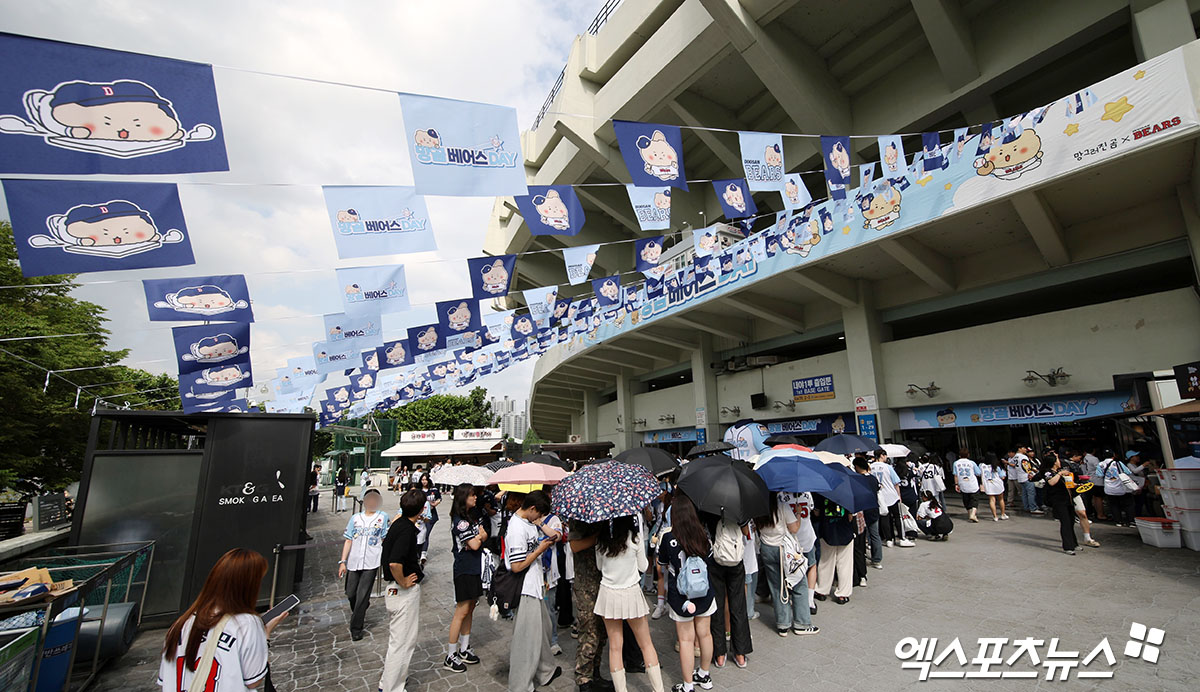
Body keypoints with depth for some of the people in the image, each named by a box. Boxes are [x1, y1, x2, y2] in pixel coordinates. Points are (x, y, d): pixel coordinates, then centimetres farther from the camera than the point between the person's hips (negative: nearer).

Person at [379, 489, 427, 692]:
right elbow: (394, 563, -36)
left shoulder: (398, 523, 3)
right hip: (406, 591, -10)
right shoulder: (407, 529, -26)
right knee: (403, 641, 3)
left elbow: (387, 544, 21)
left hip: (393, 589, 10)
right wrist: (403, 582, -20)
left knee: (396, 636, 25)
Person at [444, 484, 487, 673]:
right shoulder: (459, 521, -19)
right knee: (462, 611, 0)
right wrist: (480, 536, -1)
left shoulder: (474, 514, 7)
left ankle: (464, 649, 27)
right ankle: (450, 656, 12)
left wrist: (476, 537, -15)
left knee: (470, 609, 15)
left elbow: (484, 535, 4)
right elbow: (475, 545, -19)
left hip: (476, 568, 8)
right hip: (464, 570, -8)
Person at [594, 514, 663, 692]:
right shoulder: (635, 537, -14)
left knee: (615, 647, 10)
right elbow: (643, 567, -2)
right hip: (631, 594, -1)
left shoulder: (601, 539, -7)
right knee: (646, 644, 14)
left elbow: (599, 566, 7)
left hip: (608, 594, 2)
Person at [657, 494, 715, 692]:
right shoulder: (702, 534, -10)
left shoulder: (668, 537, -20)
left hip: (681, 596, -4)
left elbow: (662, 562, -4)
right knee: (704, 633, 19)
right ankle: (704, 676, 38)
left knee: (686, 639, 8)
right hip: (704, 593, 4)